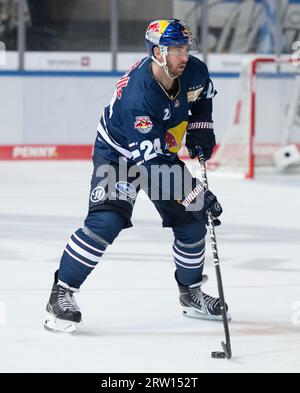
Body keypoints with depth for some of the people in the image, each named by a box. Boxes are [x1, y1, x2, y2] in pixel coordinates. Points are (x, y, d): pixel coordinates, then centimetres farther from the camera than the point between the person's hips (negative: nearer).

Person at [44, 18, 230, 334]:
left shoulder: (194, 72, -17)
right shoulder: (136, 96, -38)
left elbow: (204, 95, 12)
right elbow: (150, 158, -38)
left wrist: (200, 130, -2)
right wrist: (195, 191, -40)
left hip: (165, 150, 7)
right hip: (118, 152, -7)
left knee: (191, 219, 5)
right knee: (106, 221, -24)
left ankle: (191, 292, 27)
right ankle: (62, 293, -15)